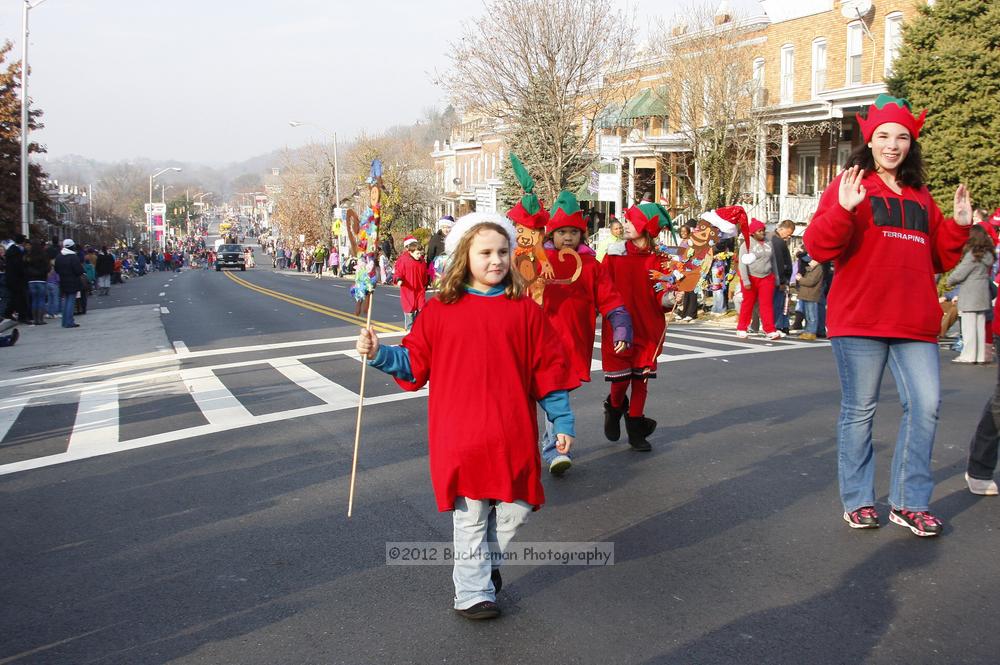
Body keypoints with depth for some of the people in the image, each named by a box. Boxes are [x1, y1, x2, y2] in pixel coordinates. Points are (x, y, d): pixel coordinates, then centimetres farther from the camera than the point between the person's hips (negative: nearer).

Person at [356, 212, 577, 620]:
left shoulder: (525, 310, 2)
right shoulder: (440, 310, -1)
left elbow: (548, 369, 4)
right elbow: (415, 361, 5)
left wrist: (562, 420, 5)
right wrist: (379, 354, -11)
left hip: (514, 436, 2)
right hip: (461, 436, -1)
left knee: (515, 509, 11)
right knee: (470, 515, 8)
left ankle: (488, 559, 39)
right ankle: (473, 591, 23)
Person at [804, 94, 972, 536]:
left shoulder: (920, 196, 19)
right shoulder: (850, 186, 3)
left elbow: (939, 259, 23)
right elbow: (818, 248, -10)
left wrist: (960, 226, 7)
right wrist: (842, 209, -25)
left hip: (915, 322, 5)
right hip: (860, 320, -4)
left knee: (925, 405, -3)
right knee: (859, 410, 2)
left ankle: (909, 502, 10)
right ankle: (857, 501, 14)